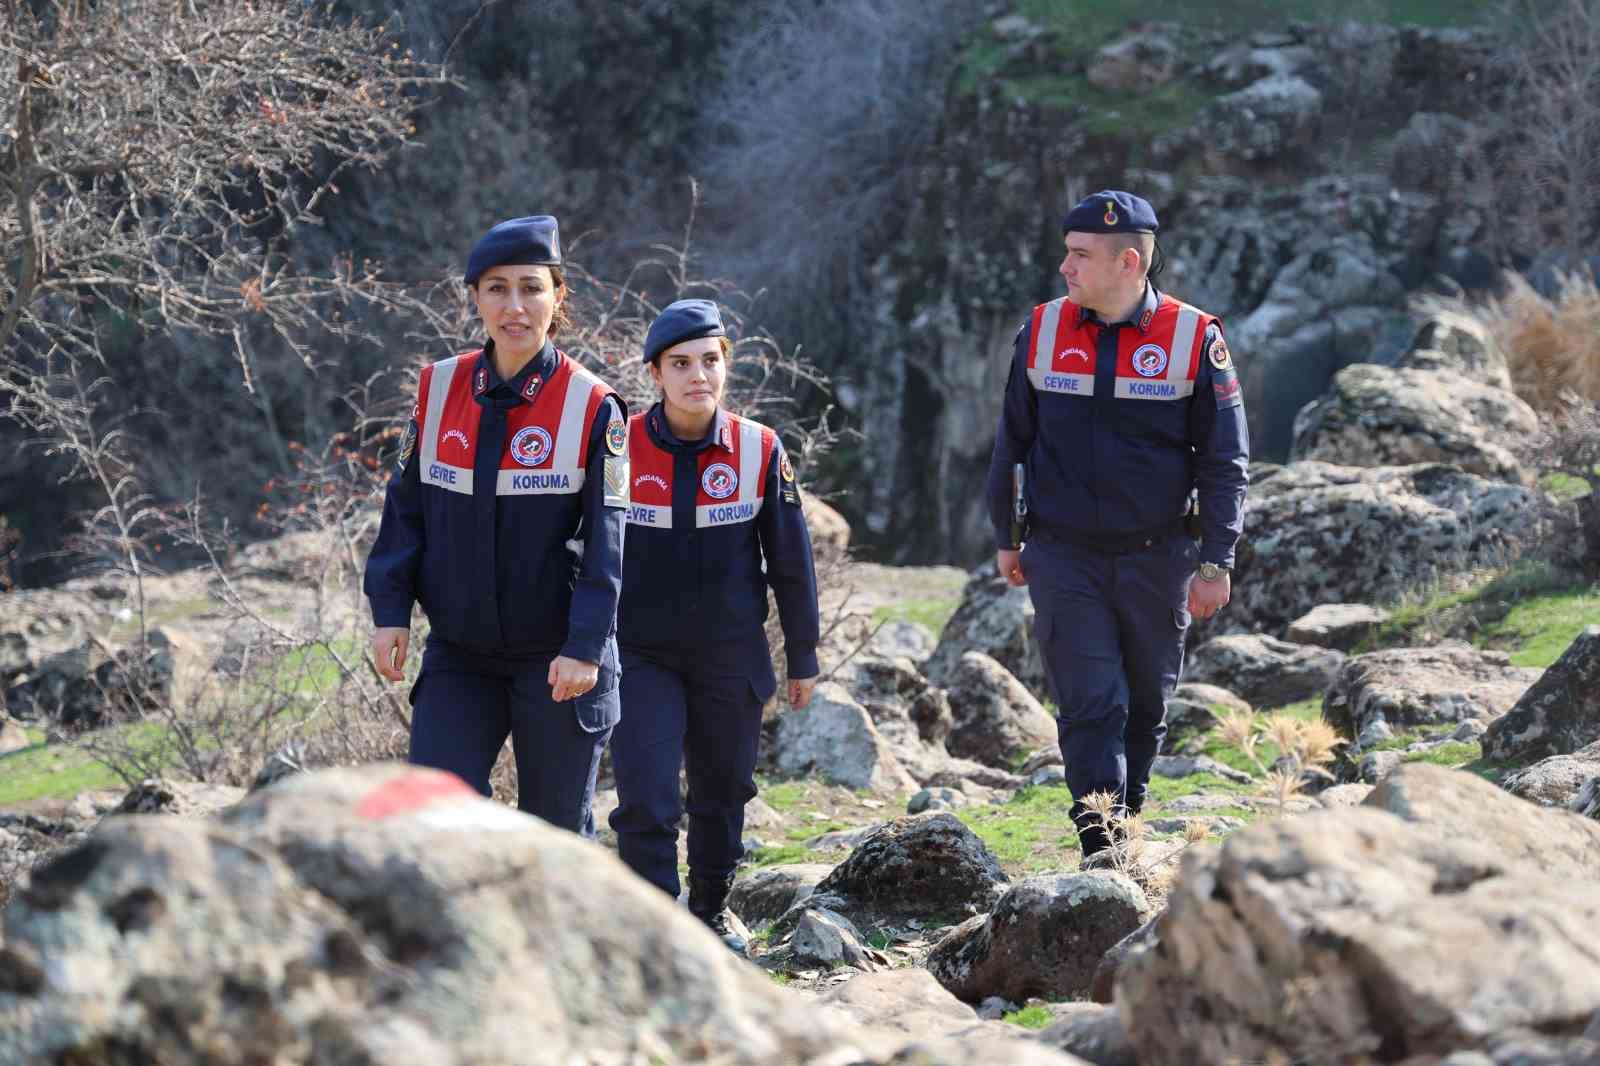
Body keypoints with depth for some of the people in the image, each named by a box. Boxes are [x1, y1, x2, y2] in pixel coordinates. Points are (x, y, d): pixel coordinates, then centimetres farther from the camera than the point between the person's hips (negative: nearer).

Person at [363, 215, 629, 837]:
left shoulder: (592, 407, -7)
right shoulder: (440, 389, 3)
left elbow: (604, 537, -9)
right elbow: (405, 506, 8)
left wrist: (585, 646, -15)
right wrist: (390, 610, 1)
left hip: (557, 662, -3)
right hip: (459, 656, 3)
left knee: (556, 833, 5)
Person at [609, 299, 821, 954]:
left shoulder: (760, 451, -6)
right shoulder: (620, 449, -10)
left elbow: (791, 561, 3)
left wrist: (803, 657, 7)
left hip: (731, 658, 2)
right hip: (642, 657, -2)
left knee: (723, 794, 16)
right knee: (645, 803, -12)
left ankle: (711, 907, 38)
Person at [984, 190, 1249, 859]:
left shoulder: (1194, 339, -5)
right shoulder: (1041, 333, 2)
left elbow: (1225, 461, -1)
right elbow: (1012, 442, 14)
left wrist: (1215, 562, -5)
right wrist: (1005, 539, 15)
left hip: (1156, 559, 0)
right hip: (1063, 557, 0)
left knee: (1145, 708, 11)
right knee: (1090, 707, -8)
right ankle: (1100, 855, -10)